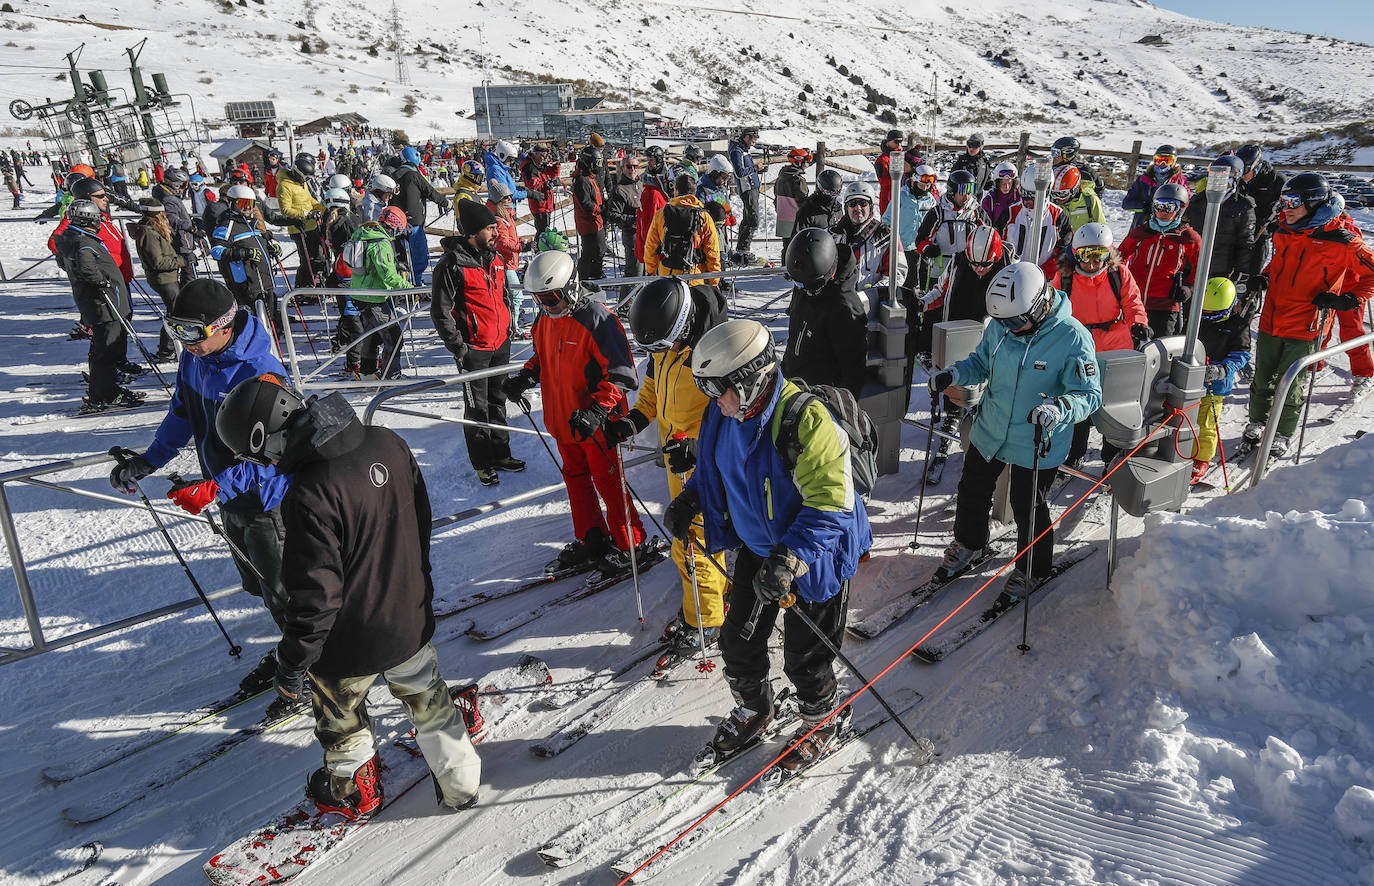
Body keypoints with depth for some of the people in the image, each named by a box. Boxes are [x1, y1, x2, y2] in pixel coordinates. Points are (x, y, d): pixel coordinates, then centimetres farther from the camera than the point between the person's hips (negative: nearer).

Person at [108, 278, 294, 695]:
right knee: (255, 582, 22)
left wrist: (215, 489, -35)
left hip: (266, 500, -9)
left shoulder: (260, 374, -29)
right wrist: (146, 462, 3)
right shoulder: (193, 359, -2)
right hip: (231, 499, 9)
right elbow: (182, 415, 13)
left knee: (281, 591, 5)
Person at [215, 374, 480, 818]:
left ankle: (355, 792, 48)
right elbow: (421, 517, 5)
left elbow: (316, 596, -27)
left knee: (341, 717, 24)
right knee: (428, 698, 26)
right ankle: (460, 781, 41)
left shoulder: (312, 495, -33)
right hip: (412, 621, 6)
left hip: (350, 643, -6)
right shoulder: (387, 442, -11)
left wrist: (292, 664, -12)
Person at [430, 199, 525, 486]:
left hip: (501, 344, 7)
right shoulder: (452, 265, -16)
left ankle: (500, 453, 30)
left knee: (498, 400, 17)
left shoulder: (496, 258, 6)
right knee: (477, 408, 3)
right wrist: (458, 348, -14)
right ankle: (483, 464, 16)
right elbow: (440, 311, -14)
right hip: (473, 349, -7)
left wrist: (509, 329, 16)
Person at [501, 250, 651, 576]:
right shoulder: (544, 321, 4)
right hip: (563, 420, 8)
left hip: (597, 422, -8)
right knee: (576, 478, 17)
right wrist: (525, 377, 2)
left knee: (608, 480, 3)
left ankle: (630, 544, 20)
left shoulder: (596, 319, -21)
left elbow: (620, 374, -22)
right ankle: (591, 540, 33)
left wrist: (596, 409, -32)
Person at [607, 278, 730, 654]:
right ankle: (708, 600, 41)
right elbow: (652, 389, 13)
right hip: (677, 458, 8)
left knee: (692, 543, -2)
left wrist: (698, 446, -37)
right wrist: (633, 421, -2)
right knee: (687, 532, 21)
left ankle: (705, 622, 18)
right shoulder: (665, 346, -3)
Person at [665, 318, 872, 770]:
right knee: (737, 637, 16)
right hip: (756, 548, 7)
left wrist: (790, 556, -40)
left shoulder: (804, 418, -31)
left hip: (813, 554, -7)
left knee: (804, 655, 7)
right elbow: (715, 468, 16)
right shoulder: (725, 415, -6)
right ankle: (752, 710, 43)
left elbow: (830, 501, -32)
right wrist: (689, 500, 2)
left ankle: (824, 722, 36)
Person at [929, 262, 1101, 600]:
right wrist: (954, 374, -12)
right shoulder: (1000, 325, -8)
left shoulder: (1072, 337, -24)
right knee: (973, 490, 22)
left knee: (1028, 509, 11)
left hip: (1036, 444, -5)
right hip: (989, 432, 5)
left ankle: (1031, 569, 37)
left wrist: (1059, 408, -42)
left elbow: (1089, 394, -22)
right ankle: (968, 542, 50)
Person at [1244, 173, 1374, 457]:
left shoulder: (1342, 240, -11)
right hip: (1271, 320, 5)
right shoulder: (1284, 231, 5)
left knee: (1289, 386, 2)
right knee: (1262, 378, 12)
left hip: (1305, 327, -4)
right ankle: (1257, 422, 31)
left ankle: (1281, 436, 18)